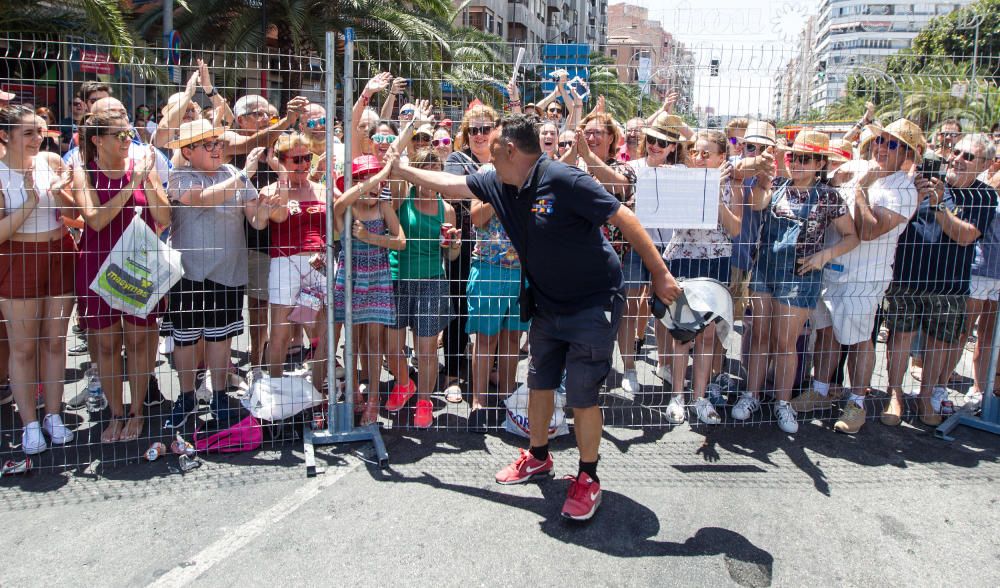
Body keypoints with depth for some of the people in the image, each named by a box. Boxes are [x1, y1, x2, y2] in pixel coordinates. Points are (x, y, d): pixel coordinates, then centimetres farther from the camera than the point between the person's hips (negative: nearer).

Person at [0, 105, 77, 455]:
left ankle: (53, 415, 23)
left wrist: (58, 192, -14)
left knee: (55, 341, 10)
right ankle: (30, 424, 16)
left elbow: (73, 214, 5)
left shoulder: (51, 161, -1)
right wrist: (30, 202, -20)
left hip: (59, 256, 3)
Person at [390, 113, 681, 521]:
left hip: (593, 305, -7)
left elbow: (625, 218, -20)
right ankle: (538, 457, 38)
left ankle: (588, 478, 17)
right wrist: (399, 170, 20)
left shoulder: (563, 180, -22)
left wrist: (660, 274, -20)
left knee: (582, 396, -2)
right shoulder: (497, 184, 1)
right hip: (547, 305, 8)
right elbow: (448, 184, 15)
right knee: (540, 384, 17)